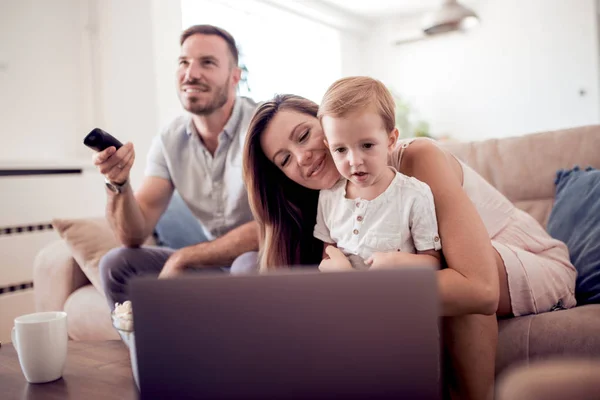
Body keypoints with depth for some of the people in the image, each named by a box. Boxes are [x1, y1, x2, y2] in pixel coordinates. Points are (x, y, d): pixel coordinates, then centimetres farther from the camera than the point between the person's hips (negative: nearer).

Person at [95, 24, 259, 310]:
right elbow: (134, 236, -5)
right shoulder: (169, 141, -2)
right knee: (116, 264, -4)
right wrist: (119, 183, -26)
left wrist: (182, 258, -19)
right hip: (214, 261, 5)